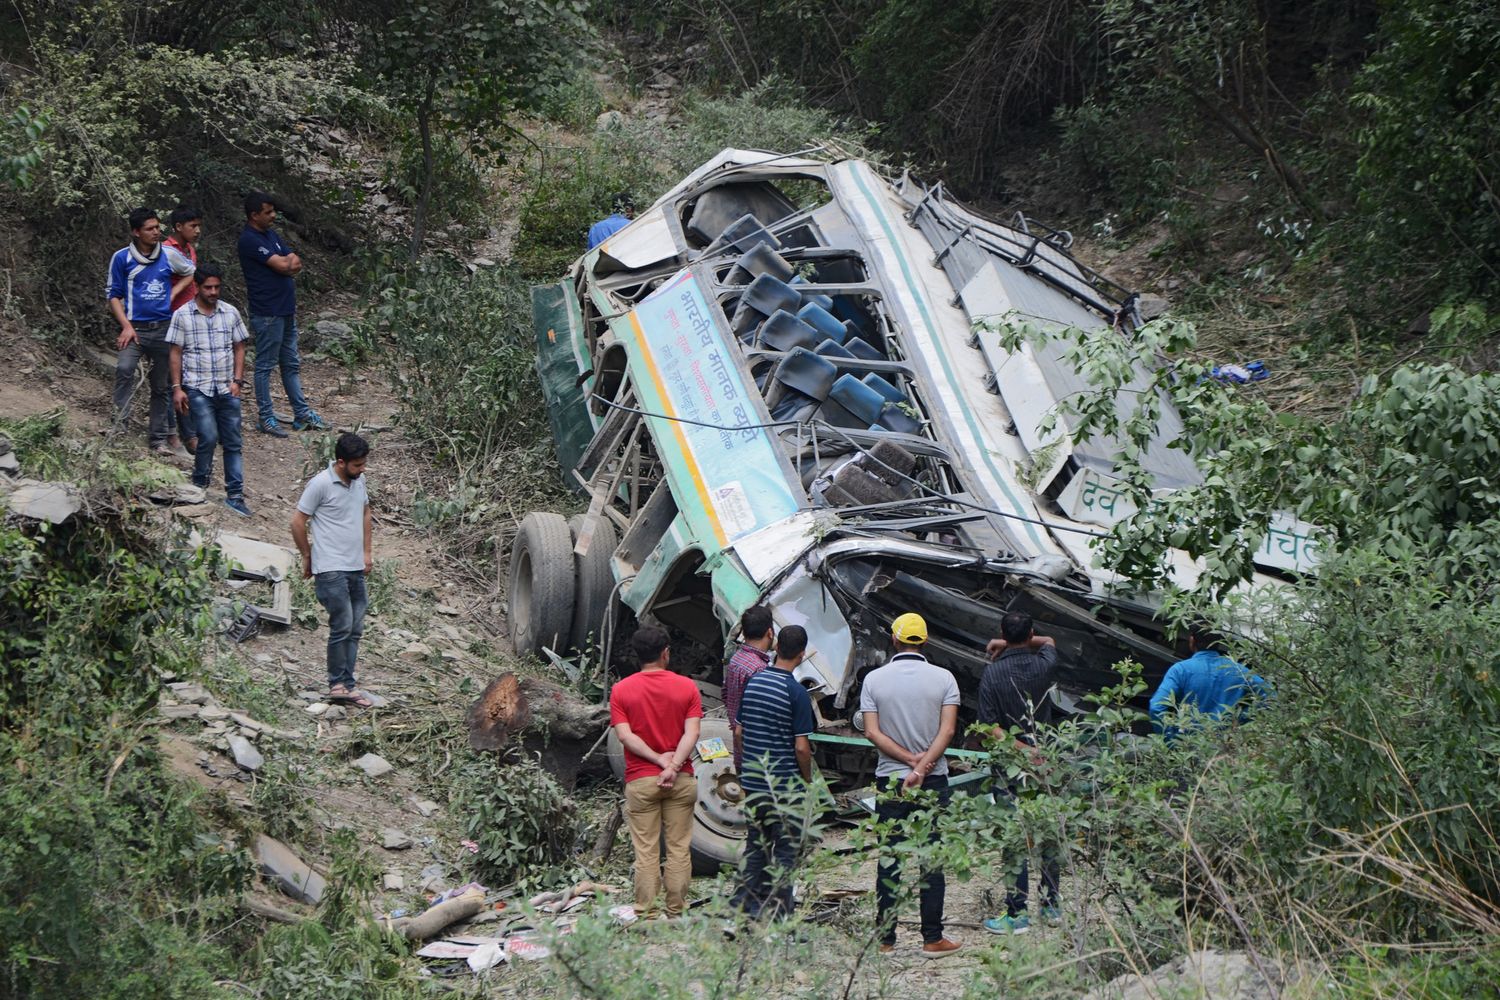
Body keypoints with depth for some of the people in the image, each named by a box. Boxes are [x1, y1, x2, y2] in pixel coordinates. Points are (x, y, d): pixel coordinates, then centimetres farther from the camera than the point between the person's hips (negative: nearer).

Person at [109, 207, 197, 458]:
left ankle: (159, 438, 20)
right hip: (135, 327, -3)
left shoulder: (169, 255, 2)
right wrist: (126, 326, -12)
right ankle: (120, 422, -25)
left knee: (162, 386, 10)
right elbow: (113, 295, -1)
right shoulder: (122, 258, -4)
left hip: (163, 328, 3)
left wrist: (172, 295, 10)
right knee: (124, 368, -30)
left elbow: (191, 273, 20)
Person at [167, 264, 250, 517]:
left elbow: (239, 348, 11)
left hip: (227, 389, 3)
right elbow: (176, 353, 1)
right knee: (208, 437, -13)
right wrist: (177, 387, -4)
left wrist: (237, 380, 0)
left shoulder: (231, 313, 5)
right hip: (198, 388, -3)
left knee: (233, 441, 3)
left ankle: (235, 495, 8)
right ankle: (199, 484, 9)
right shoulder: (182, 315, -2)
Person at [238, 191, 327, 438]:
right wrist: (289, 262, 1)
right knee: (265, 366, 0)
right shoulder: (249, 240, -16)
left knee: (292, 364, 14)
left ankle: (302, 414, 20)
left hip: (286, 310, 9)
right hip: (267, 313, -9)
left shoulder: (271, 235, 13)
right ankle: (265, 418, 6)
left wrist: (287, 263, -12)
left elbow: (296, 264, 9)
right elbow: (283, 265, -21)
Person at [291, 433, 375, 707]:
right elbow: (298, 522, -8)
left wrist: (366, 552, 18)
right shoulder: (321, 484, -14)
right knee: (343, 626, -9)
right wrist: (307, 556, 1)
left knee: (355, 629, 7)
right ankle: (340, 684, 2)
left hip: (356, 568, 7)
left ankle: (344, 685, 14)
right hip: (331, 569, -7)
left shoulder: (358, 481, 8)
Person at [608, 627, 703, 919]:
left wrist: (658, 758, -10)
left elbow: (624, 735, -10)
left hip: (640, 781, 0)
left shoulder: (621, 690, -1)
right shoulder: (687, 687, 0)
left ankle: (645, 917, 2)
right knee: (679, 850, 6)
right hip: (681, 780, 1)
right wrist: (673, 766, -16)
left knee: (646, 852, 2)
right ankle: (676, 915, 7)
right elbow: (692, 732, -10)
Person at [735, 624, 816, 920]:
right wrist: (807, 778, 1)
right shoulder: (796, 692, -15)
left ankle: (749, 909, 16)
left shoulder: (753, 682, 4)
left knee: (755, 845, 14)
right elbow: (801, 747, -15)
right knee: (784, 851, 1)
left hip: (753, 782, 6)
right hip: (785, 785, -6)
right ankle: (779, 915, 2)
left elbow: (739, 732, 10)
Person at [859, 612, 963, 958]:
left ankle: (885, 940, 5)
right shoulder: (943, 679, -2)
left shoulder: (874, 679, 0)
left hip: (889, 782, 1)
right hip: (934, 782, -1)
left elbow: (872, 732, -6)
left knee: (889, 861, 5)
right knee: (932, 861, 4)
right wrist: (922, 766, -14)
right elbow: (948, 729, -11)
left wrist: (910, 759, -8)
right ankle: (932, 939, 3)